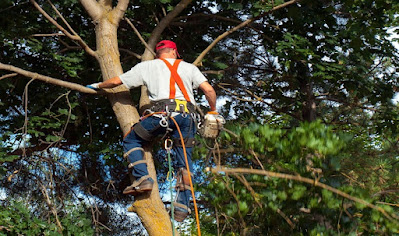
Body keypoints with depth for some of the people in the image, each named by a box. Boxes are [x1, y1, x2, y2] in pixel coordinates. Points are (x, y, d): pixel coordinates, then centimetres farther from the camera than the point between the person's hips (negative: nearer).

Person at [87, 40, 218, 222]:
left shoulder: (147, 66, 21)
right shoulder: (188, 67, 24)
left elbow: (116, 81, 24)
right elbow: (209, 90, 11)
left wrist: (98, 86, 43)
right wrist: (213, 112, 26)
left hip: (161, 113, -2)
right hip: (187, 115, 2)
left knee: (131, 140, 18)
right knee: (184, 163, 10)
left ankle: (142, 178, 0)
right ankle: (182, 207, 2)